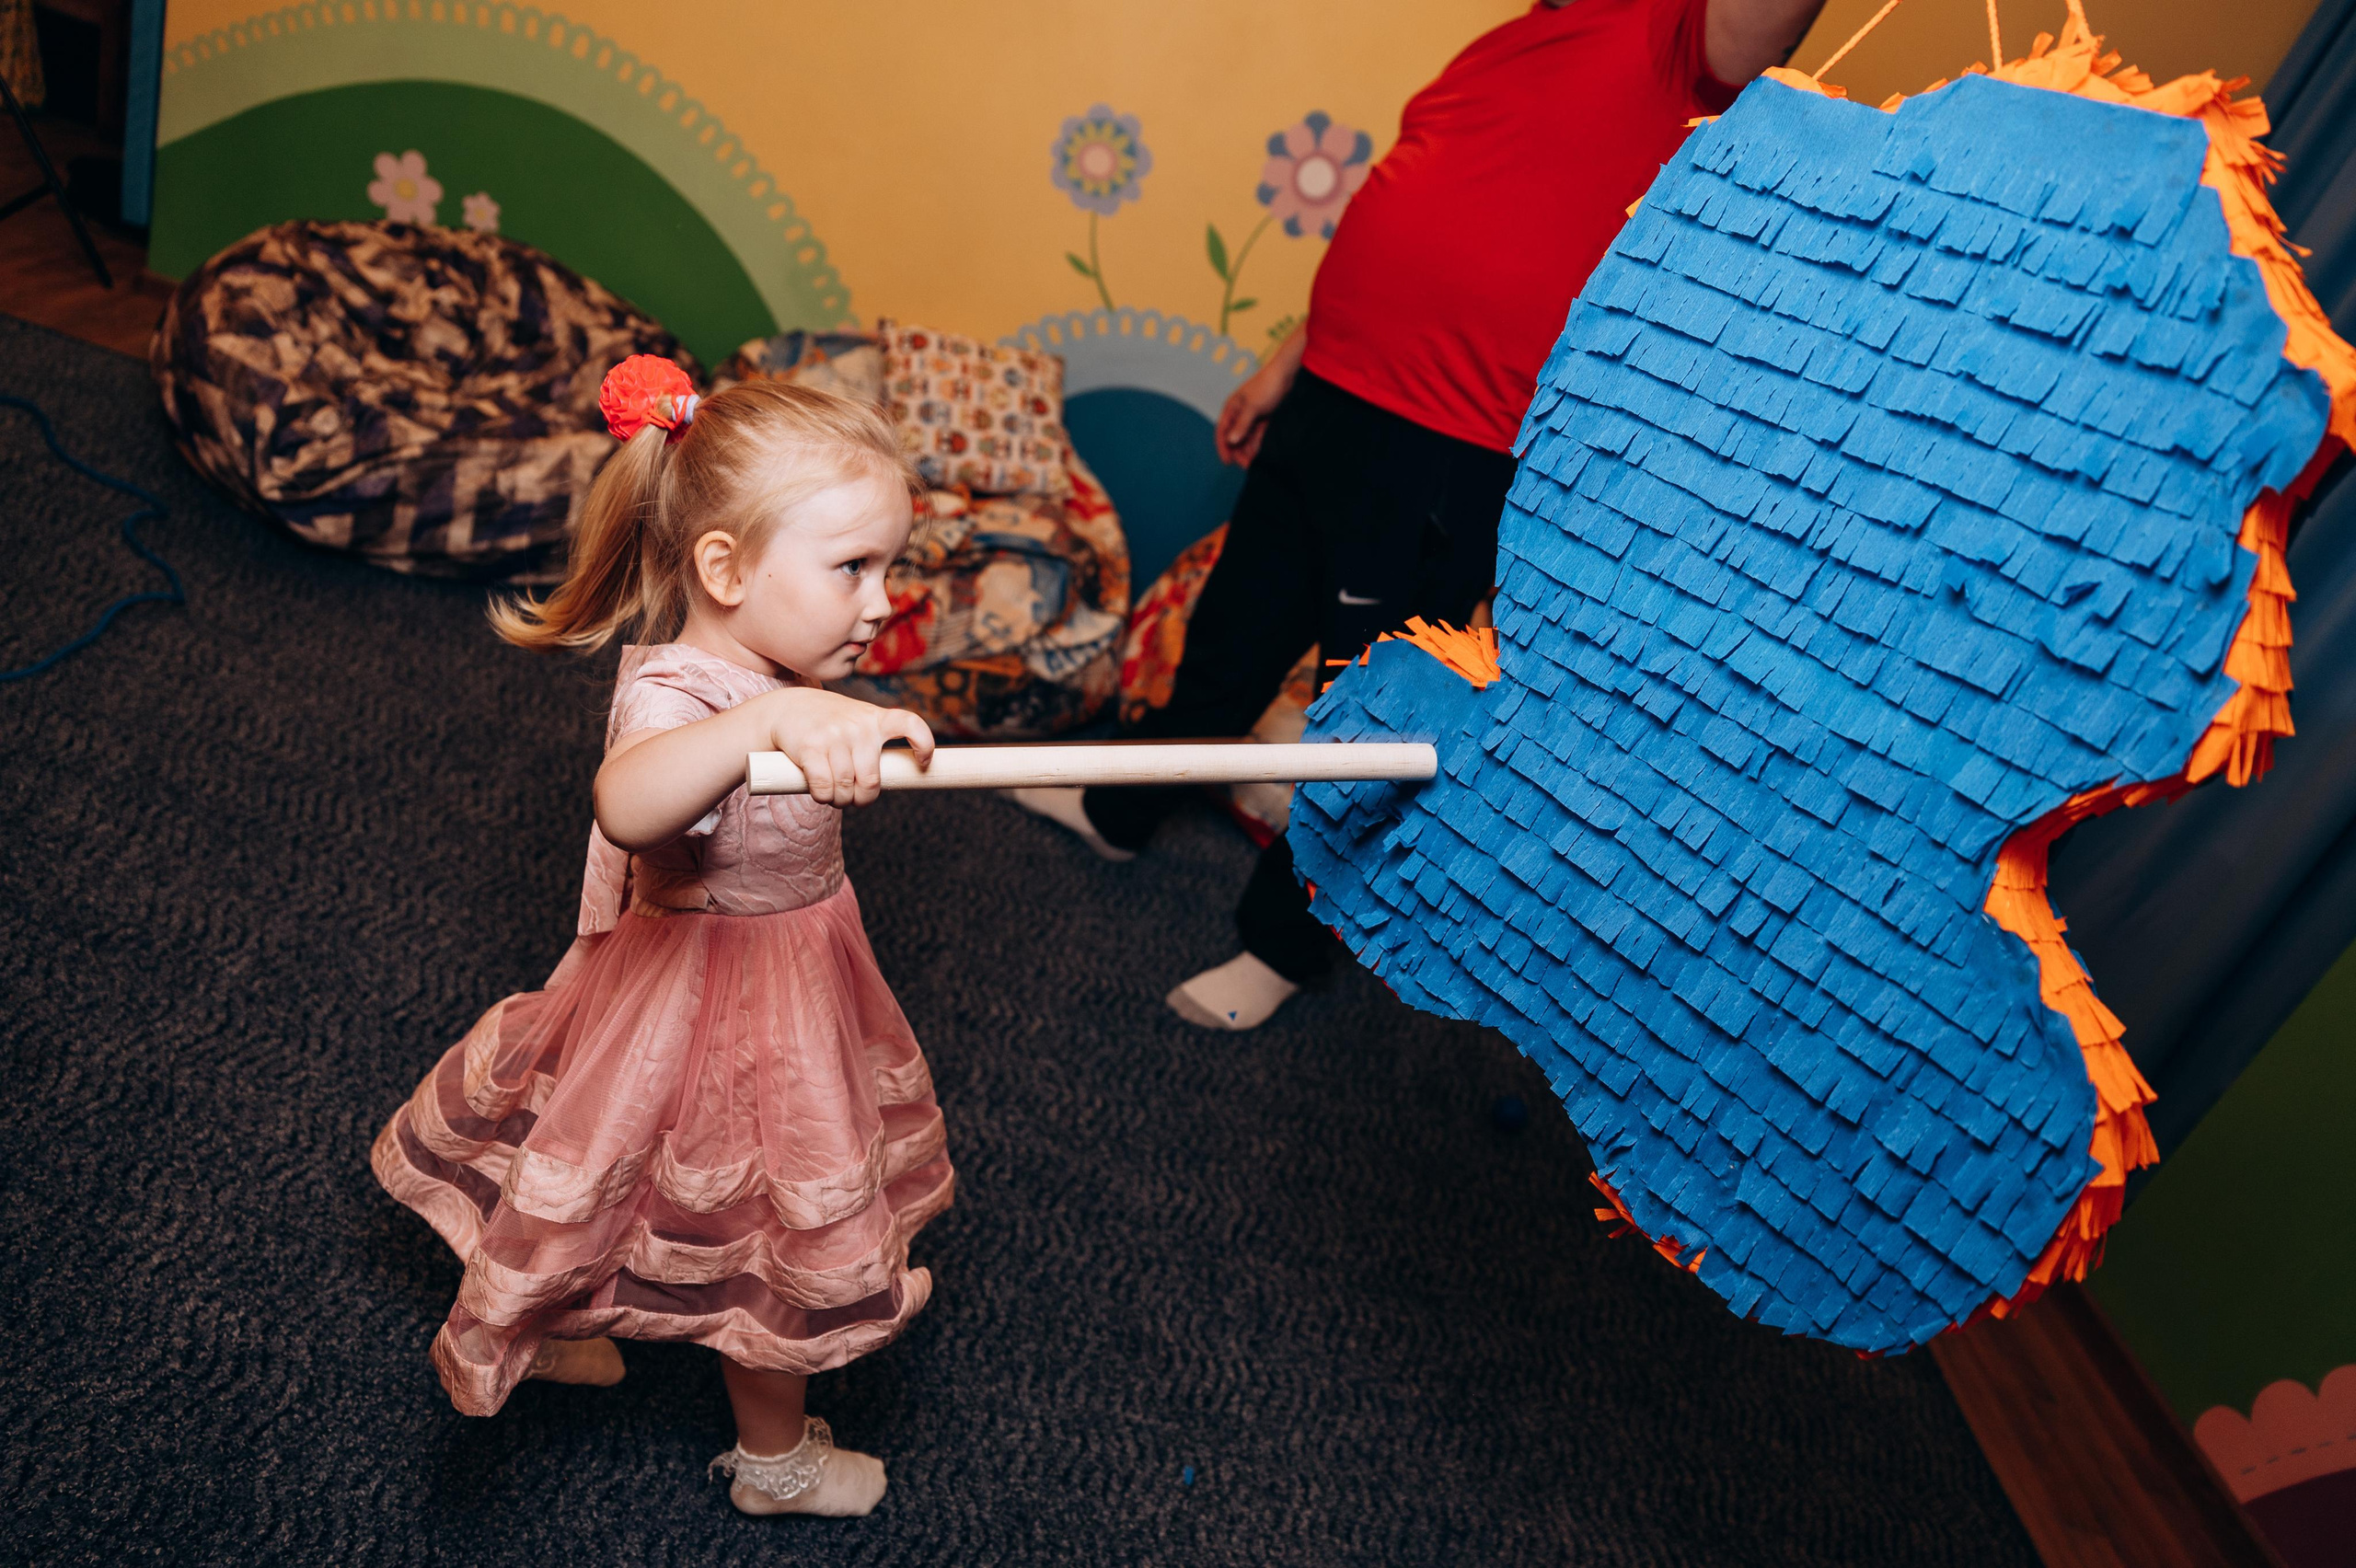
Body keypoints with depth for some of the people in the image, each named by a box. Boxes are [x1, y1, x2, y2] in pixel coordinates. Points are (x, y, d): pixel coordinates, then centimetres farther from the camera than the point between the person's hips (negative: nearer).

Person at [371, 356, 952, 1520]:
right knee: (772, 1243, 13)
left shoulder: (763, 671, -5)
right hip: (717, 1013, -9)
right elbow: (629, 805, -60)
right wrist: (776, 720, -73)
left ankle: (547, 1324, 59)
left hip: (785, 976, 9)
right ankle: (777, 1464, 42)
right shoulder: (677, 695, -35)